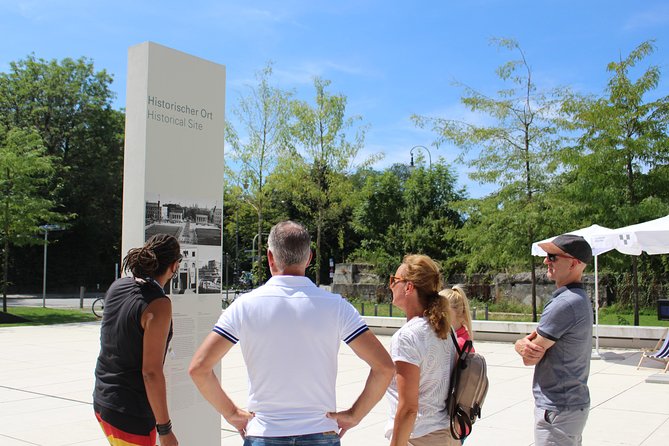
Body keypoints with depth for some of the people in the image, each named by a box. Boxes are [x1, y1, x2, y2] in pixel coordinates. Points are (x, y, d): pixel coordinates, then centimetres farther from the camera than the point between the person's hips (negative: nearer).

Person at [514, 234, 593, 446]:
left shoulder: (564, 303, -24)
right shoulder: (580, 299, 9)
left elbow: (530, 359, -19)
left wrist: (524, 344, 2)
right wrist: (523, 345, -13)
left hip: (558, 411, -10)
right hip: (574, 403, 10)